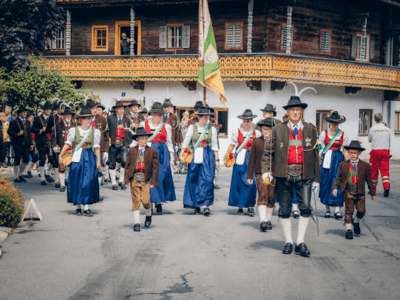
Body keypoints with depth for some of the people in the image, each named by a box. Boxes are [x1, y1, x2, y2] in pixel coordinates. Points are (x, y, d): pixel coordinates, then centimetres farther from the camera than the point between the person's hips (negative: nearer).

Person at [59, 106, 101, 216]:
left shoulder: (95, 132, 4)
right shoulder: (74, 131, 2)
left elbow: (97, 147, 6)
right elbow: (67, 144, 1)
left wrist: (98, 161, 4)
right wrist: (60, 156, -7)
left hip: (89, 159, 0)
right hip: (77, 158, 0)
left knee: (88, 182, -7)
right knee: (77, 182, 2)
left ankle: (86, 207, -3)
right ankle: (78, 207, 13)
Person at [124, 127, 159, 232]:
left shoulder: (152, 152, 1)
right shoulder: (132, 150, 6)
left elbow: (155, 167, 1)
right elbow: (127, 165, 8)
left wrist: (153, 182, -3)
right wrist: (127, 178, 2)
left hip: (146, 180, -1)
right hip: (134, 179, 1)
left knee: (145, 200, -7)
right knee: (135, 201, 3)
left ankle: (148, 215, 25)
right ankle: (136, 223, 12)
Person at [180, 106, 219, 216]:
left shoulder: (212, 129, 8)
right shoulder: (192, 127, 5)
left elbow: (214, 145, 11)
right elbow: (186, 141, 4)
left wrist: (217, 159, 6)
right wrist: (181, 154, -6)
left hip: (208, 157, 0)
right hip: (195, 156, 0)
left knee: (207, 179, -12)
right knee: (194, 180, 1)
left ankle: (206, 205, -13)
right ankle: (196, 206, 11)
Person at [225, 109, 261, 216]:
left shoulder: (256, 133, 8)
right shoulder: (236, 132, 7)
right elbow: (232, 145, 9)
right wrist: (226, 157, 2)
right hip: (240, 160, 0)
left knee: (252, 183, -7)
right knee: (239, 184, 0)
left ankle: (250, 206, 1)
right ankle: (240, 206, 8)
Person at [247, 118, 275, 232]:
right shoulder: (256, 142, 7)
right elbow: (251, 159, 8)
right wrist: (249, 175, 5)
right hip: (260, 174, -1)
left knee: (271, 197, 6)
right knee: (262, 195, -14)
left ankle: (268, 220, 21)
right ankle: (262, 221, -20)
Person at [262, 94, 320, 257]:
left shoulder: (310, 129, 8)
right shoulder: (278, 129, 5)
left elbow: (315, 155, 8)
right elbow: (268, 151, 4)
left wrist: (316, 178, 5)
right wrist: (266, 170, -12)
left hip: (304, 175, 0)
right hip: (284, 175, 0)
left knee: (306, 207, -8)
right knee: (284, 210, 6)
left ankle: (300, 242, 5)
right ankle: (288, 242, 20)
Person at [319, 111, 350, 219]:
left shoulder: (343, 135, 6)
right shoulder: (324, 134, 6)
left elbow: (345, 150, 7)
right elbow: (320, 148, 8)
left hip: (338, 160, -1)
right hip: (326, 160, 1)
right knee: (325, 183, 1)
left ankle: (337, 210, -8)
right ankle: (327, 209, 13)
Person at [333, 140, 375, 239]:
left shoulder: (365, 165, 2)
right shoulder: (343, 165, 4)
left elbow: (369, 180, 7)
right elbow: (339, 178, 8)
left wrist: (372, 193, 10)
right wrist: (335, 187, -6)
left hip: (360, 193, 1)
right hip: (348, 193, 0)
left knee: (361, 210, -4)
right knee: (349, 210, -2)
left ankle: (356, 222, 27)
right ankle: (348, 229, 6)